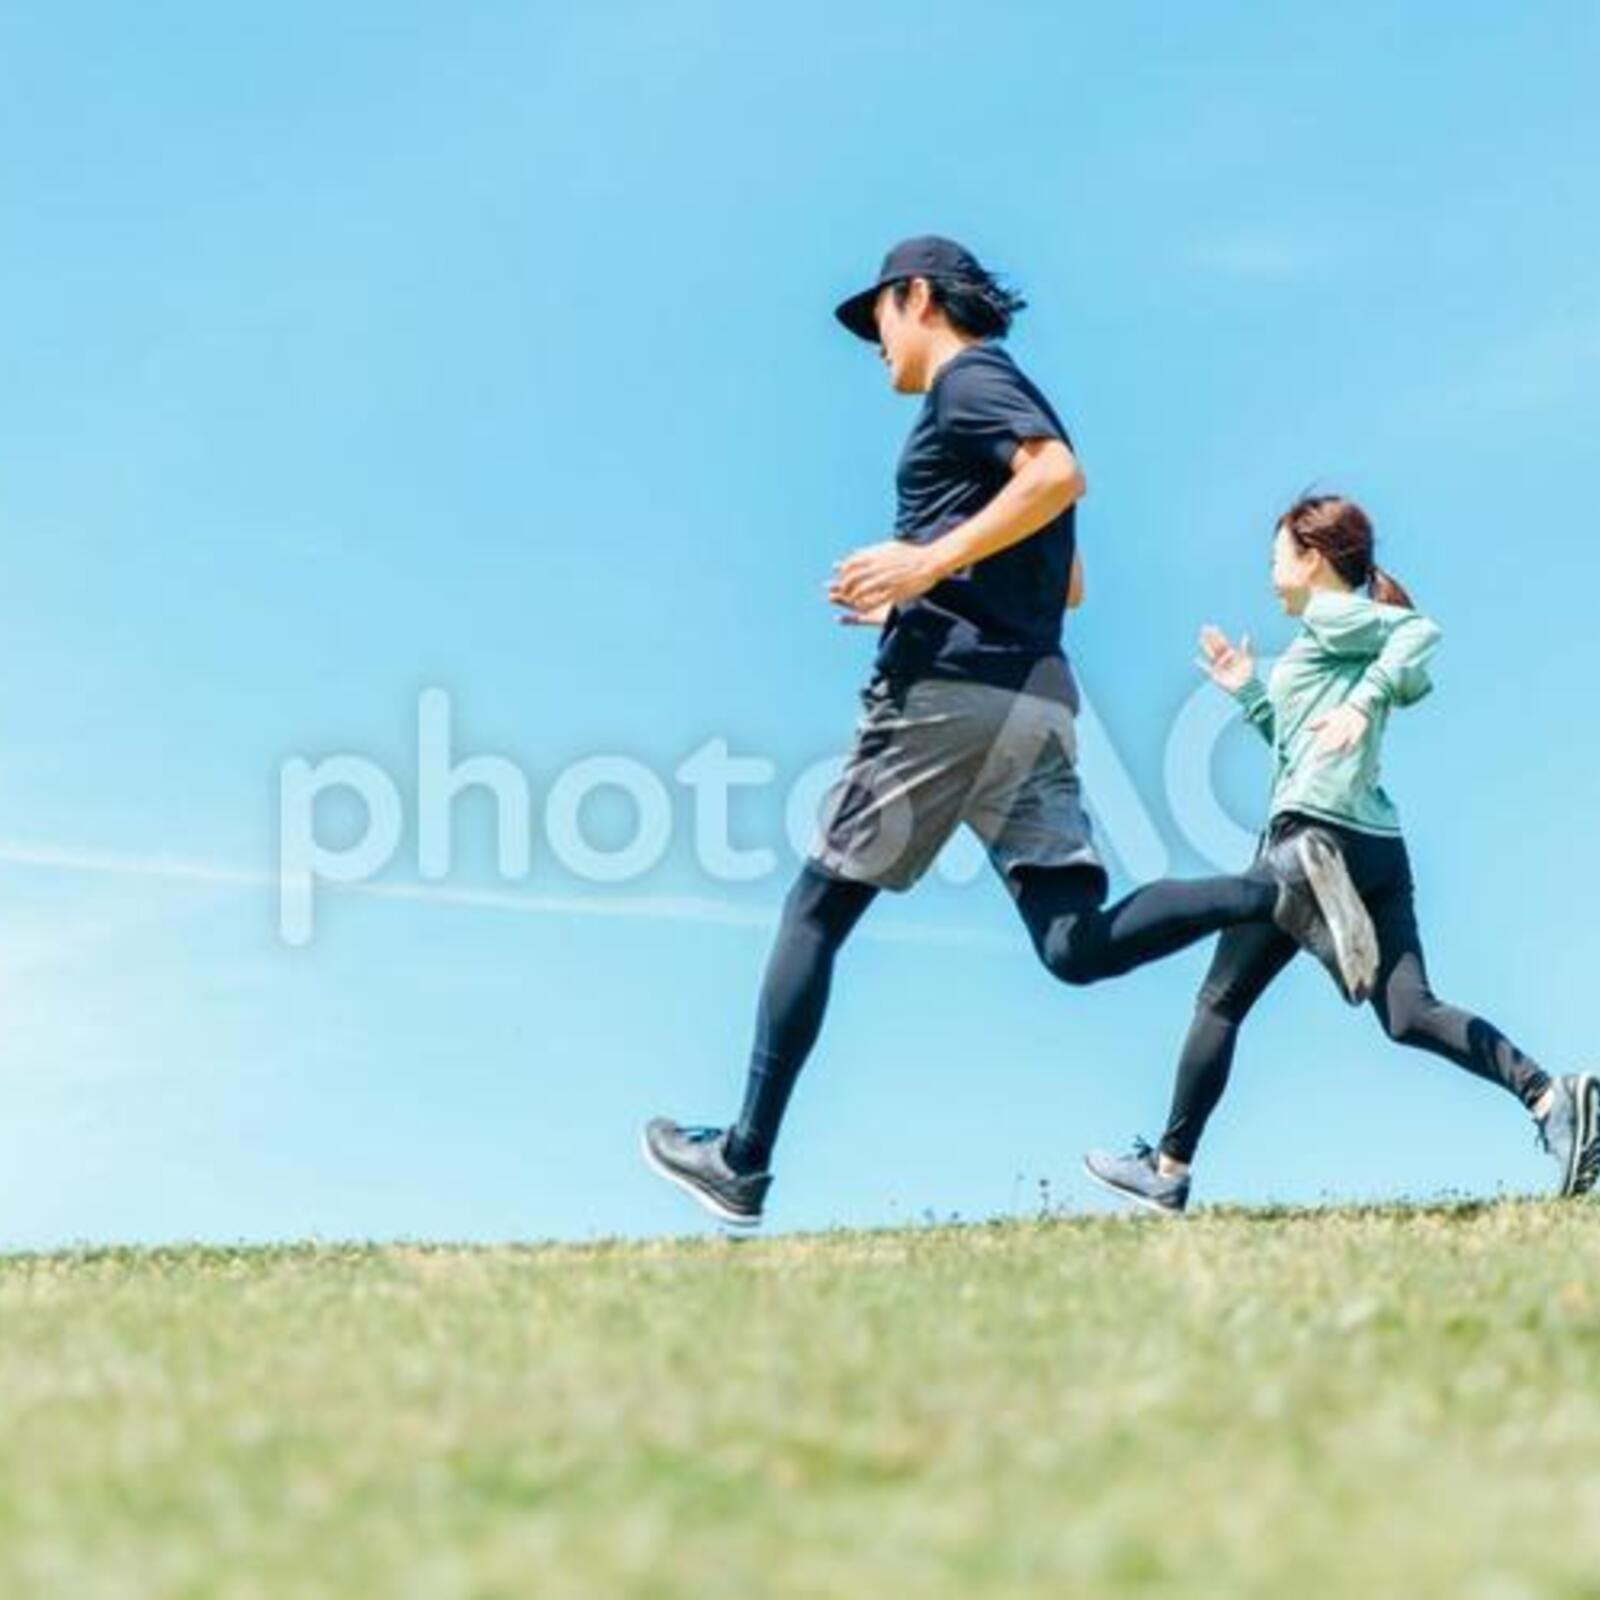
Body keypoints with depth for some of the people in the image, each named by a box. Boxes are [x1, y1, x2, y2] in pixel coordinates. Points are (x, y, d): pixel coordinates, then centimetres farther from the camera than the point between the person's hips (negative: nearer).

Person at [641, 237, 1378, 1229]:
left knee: (819, 908, 2)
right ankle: (1280, 886, -24)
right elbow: (1066, 583, 32)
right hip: (1039, 695, 8)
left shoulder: (968, 379, 0)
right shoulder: (1011, 400, 28)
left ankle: (744, 1164, 5)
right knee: (1078, 946, -5)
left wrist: (931, 561, -20)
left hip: (949, 686, -8)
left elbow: (1061, 476, -19)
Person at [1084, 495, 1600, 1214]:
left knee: (1221, 1001, 3)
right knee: (1409, 1014, -3)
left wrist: (1363, 700, -24)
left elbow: (1422, 633, -17)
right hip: (1380, 849, 9)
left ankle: (1168, 1170, 8)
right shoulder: (1357, 636, 26)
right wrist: (1249, 693, 29)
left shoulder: (1331, 615, 0)